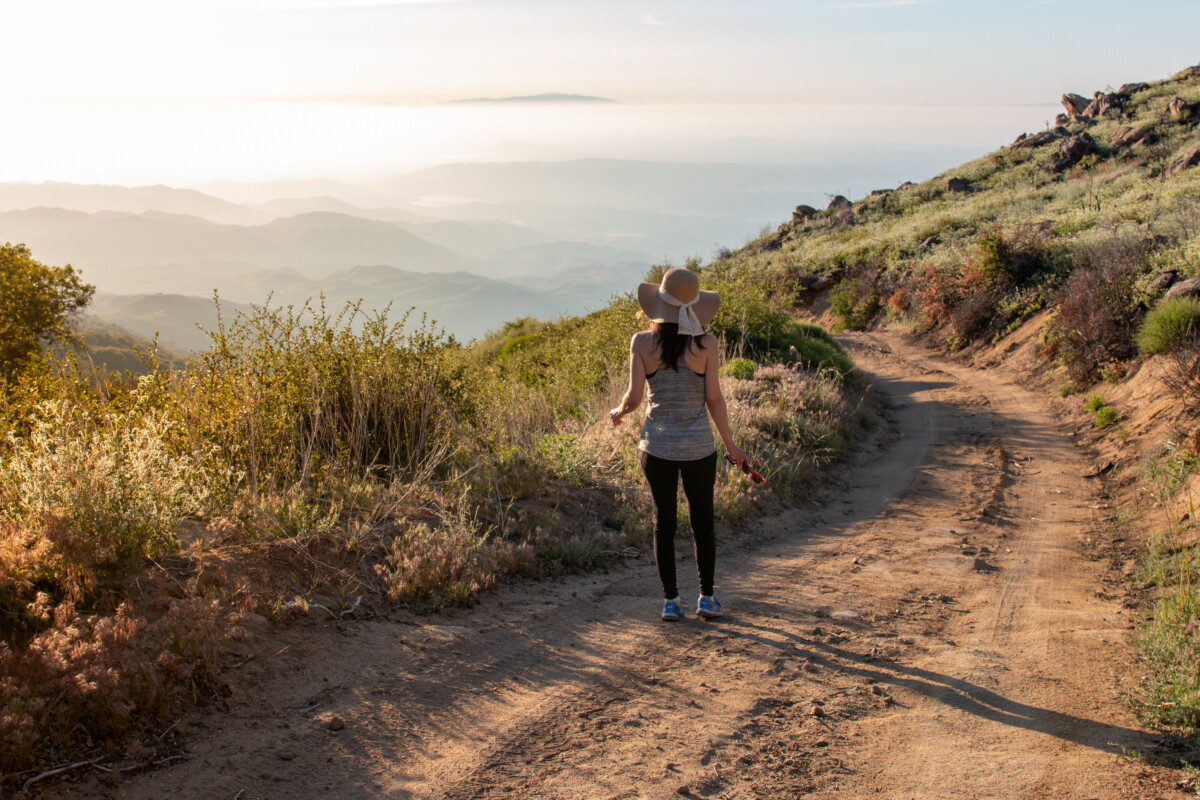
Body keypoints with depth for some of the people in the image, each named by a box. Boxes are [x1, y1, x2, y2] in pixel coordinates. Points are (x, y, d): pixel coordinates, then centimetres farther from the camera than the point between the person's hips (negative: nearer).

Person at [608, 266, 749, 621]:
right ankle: (707, 598, 22)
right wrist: (730, 446, 4)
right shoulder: (705, 343, -9)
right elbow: (714, 398, -6)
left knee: (663, 521, 12)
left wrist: (617, 412, 12)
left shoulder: (642, 342, -8)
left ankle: (670, 601, 17)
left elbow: (633, 398, -11)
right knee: (702, 521, 15)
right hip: (698, 447, 0)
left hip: (657, 445, 1)